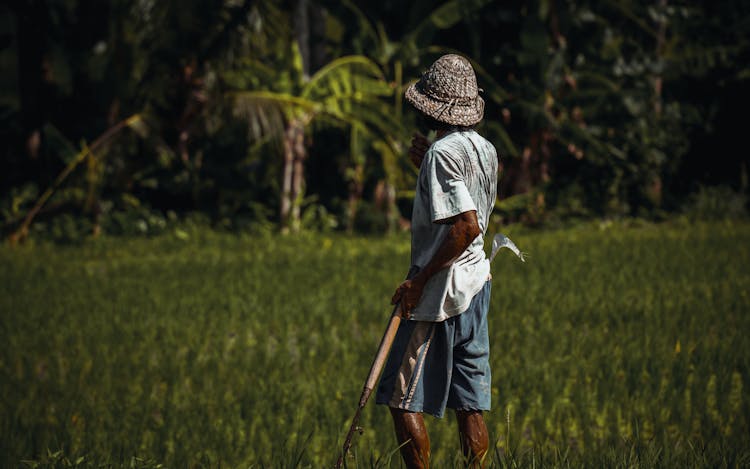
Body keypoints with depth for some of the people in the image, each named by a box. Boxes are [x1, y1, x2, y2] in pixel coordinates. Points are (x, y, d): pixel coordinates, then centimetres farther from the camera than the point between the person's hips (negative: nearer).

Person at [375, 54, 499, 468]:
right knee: (470, 404, 9)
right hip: (476, 285, 9)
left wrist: (419, 280, -20)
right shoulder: (486, 150, 10)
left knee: (402, 399, -2)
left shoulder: (443, 153, -16)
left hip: (440, 294, -9)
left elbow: (467, 226, -25)